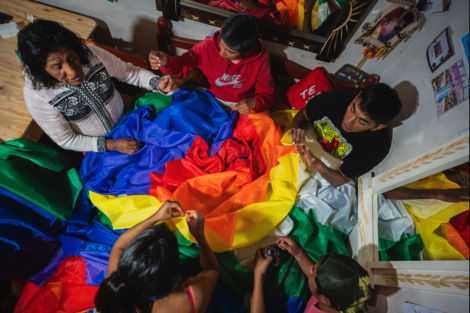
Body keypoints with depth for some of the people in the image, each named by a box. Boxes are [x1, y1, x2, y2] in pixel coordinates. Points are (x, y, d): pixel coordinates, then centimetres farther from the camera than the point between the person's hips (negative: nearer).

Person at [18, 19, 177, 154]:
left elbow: (133, 73, -9)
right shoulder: (36, 94, -24)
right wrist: (110, 145, -26)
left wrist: (158, 83, -29)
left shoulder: (92, 54, -22)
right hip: (93, 146, -2)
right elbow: (66, 140, -15)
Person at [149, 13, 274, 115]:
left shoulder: (260, 58, -19)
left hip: (242, 105, 0)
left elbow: (266, 93, -8)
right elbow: (183, 65, -6)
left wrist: (254, 103, -32)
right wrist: (166, 62, -30)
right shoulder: (209, 46, -20)